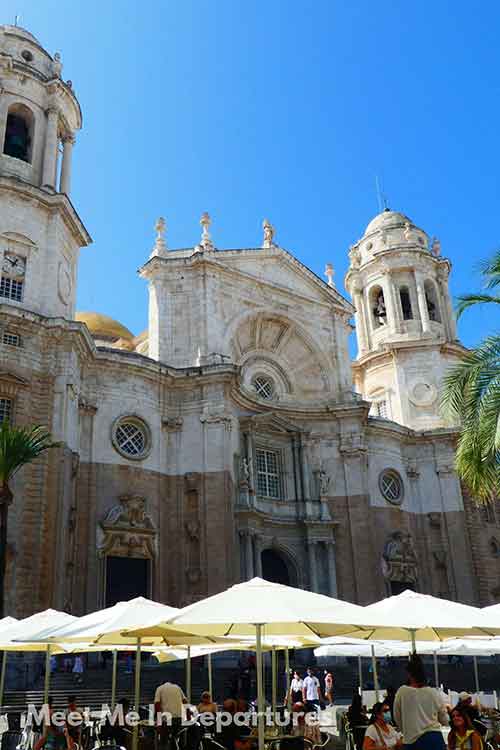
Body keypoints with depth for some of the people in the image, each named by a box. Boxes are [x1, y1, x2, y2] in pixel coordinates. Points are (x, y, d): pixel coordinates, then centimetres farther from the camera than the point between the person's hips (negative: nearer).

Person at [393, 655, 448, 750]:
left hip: (412, 741, -2)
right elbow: (445, 721, 12)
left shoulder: (402, 692, -4)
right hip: (435, 739, 2)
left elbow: (397, 719, 7)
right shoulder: (434, 693, 2)